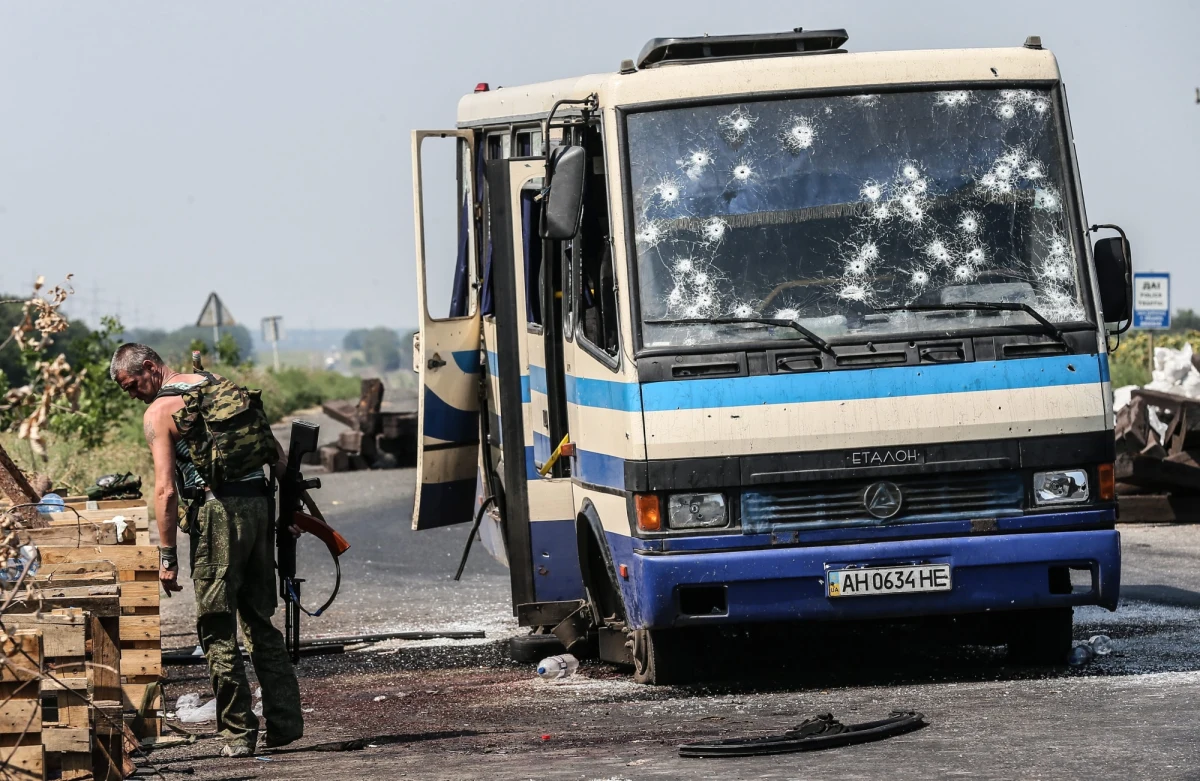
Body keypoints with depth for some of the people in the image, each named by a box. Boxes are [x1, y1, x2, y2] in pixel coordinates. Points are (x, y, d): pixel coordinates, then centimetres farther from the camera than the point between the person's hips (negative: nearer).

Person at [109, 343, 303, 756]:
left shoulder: (159, 411, -4)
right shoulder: (220, 385, 17)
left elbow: (166, 490, -11)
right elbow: (276, 451, 17)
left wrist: (167, 557, -8)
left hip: (218, 509, -7)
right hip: (259, 502, 7)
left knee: (217, 627, 0)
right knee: (260, 620, 15)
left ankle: (239, 732, -2)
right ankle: (285, 722, 12)